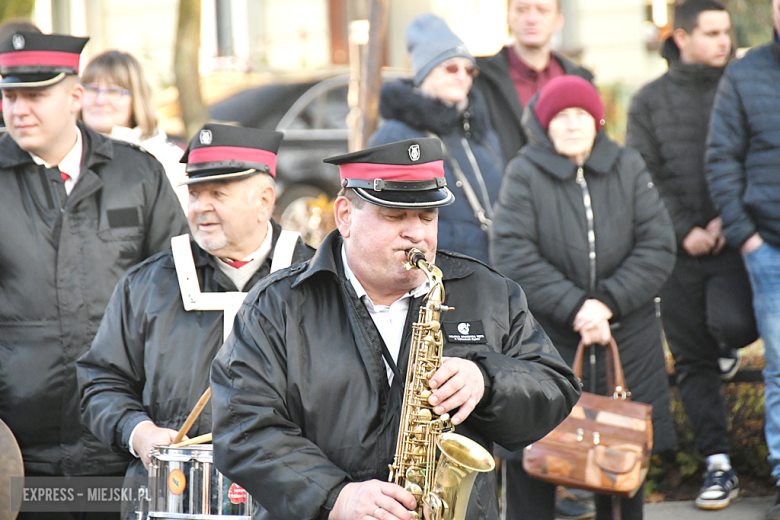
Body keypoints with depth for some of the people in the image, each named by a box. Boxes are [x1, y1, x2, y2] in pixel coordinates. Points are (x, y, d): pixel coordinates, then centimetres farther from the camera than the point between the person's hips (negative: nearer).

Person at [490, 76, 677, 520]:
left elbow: (658, 248, -1)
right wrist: (573, 307, -19)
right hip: (546, 340, -3)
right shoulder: (525, 175, -3)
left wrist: (608, 303, -13)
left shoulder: (629, 169, 5)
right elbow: (512, 255, -13)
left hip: (626, 338, 3)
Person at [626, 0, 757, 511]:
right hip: (679, 247, 1)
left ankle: (729, 346, 13)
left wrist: (729, 220, -10)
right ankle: (719, 465, 11)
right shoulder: (650, 100, 8)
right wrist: (684, 230, -7)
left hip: (735, 239, -1)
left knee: (732, 325, -25)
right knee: (692, 362, 3)